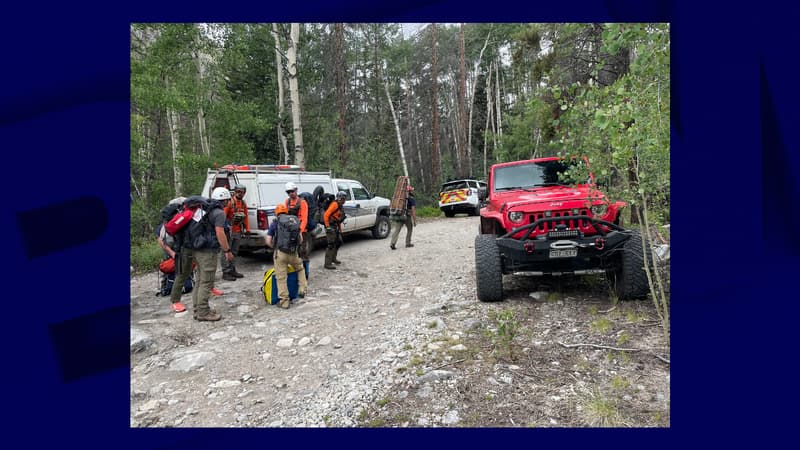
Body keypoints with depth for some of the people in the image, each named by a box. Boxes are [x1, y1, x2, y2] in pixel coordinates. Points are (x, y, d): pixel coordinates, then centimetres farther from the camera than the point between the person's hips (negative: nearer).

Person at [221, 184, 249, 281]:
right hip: (229, 231, -8)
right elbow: (223, 215, -16)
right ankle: (226, 272, 0)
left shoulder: (243, 204, 14)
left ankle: (232, 270, 25)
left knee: (234, 252, 15)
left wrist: (247, 229, 13)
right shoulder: (230, 202, -10)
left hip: (238, 231, 8)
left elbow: (245, 217, 17)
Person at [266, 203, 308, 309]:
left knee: (281, 278, 3)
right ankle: (302, 290, 21)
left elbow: (268, 241, 1)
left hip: (280, 253, -3)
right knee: (300, 268, 29)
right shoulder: (295, 221, 14)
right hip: (293, 253, 3)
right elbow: (301, 240, 14)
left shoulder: (275, 223, 5)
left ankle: (284, 302, 7)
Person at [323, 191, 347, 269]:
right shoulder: (334, 204, -13)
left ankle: (333, 258, 35)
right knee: (331, 245, -11)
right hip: (331, 227, -10)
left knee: (339, 242, 19)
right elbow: (326, 215, -20)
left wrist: (340, 229, 20)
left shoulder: (340, 207, 17)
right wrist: (327, 227, -22)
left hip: (335, 227, 10)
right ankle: (327, 264, -9)